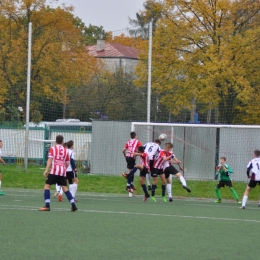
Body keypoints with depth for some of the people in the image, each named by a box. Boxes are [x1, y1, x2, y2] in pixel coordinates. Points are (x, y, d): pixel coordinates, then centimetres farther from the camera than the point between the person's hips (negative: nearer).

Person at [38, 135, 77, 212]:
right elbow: (67, 163, 15)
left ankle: (47, 206, -11)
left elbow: (50, 160, -8)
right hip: (63, 171, 4)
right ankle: (73, 205, 3)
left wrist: (46, 170, -13)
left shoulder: (52, 149, 4)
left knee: (47, 186, 1)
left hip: (54, 170, -4)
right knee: (65, 188, 10)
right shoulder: (65, 151, 15)